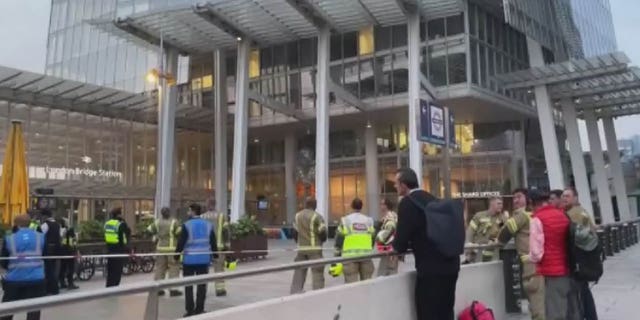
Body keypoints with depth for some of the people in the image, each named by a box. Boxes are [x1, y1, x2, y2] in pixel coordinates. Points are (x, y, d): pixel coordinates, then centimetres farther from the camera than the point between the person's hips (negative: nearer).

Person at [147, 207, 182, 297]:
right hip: (172, 248, -5)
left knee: (159, 268, 13)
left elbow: (149, 230, 8)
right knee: (173, 268, 0)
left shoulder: (157, 222, 3)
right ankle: (173, 289, -1)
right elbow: (179, 232, -17)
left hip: (160, 248, 5)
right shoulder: (174, 222, -11)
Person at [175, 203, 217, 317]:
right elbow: (213, 242, 10)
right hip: (204, 258, 3)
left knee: (188, 285, 5)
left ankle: (190, 310, 5)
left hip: (190, 258, -3)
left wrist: (176, 255, 3)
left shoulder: (187, 225, -9)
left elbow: (181, 242, -9)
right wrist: (215, 254, 20)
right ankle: (199, 309, 11)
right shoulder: (208, 224, 4)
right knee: (202, 284, 9)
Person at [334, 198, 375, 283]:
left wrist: (337, 255, 3)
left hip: (350, 256, -3)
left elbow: (339, 239, -2)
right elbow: (373, 239, 14)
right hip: (366, 256, 3)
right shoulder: (369, 220, 8)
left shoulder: (345, 220, -1)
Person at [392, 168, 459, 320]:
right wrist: (408, 244, 26)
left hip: (431, 268, -9)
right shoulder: (431, 199, 14)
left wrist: (396, 245, 9)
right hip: (450, 264, 9)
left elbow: (400, 244, -12)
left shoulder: (407, 202, -12)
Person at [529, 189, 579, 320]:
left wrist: (530, 257, 5)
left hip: (552, 272, -7)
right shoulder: (563, 215, 9)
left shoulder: (537, 219, -11)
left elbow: (537, 252, -15)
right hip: (569, 269, 7)